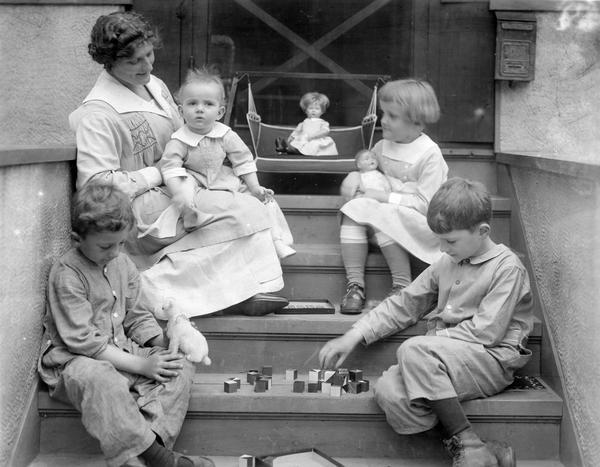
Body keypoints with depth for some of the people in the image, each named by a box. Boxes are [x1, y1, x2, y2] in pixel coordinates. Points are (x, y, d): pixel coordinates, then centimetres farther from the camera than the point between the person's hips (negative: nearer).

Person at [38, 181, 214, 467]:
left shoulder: (123, 264, 7)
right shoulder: (66, 274, -16)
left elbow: (139, 317, 14)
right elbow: (82, 340, -21)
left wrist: (161, 347, -7)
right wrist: (140, 365, -22)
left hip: (121, 352, 8)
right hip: (73, 360, -7)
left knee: (181, 367, -12)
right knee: (102, 380, -41)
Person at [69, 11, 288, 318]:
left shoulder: (155, 86, 12)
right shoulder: (97, 114, -15)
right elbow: (96, 184, -20)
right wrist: (158, 174, -14)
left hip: (168, 191, 9)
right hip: (138, 207, -9)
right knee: (245, 211, -20)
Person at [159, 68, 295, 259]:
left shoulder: (226, 136, -3)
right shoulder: (178, 142, -11)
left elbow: (243, 161, 2)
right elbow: (171, 170, -19)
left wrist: (255, 188, -3)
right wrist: (180, 195, -35)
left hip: (232, 186, 2)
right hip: (200, 190, -2)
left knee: (265, 202, -7)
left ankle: (277, 242, 2)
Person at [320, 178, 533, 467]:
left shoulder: (507, 268, -6)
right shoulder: (446, 264, 16)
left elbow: (485, 331, -15)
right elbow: (403, 305, 18)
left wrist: (432, 339, -11)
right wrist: (354, 336, 7)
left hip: (491, 360, -6)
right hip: (443, 358, 7)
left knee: (414, 351, -32)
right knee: (389, 392, -24)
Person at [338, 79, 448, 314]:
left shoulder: (429, 153, -12)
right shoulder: (381, 147, 8)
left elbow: (426, 204, -17)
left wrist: (383, 197, -18)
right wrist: (364, 192, 2)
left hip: (421, 223, -6)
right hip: (387, 216, 6)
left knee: (379, 214, -32)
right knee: (353, 208, -20)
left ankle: (403, 286, -24)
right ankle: (354, 285, -28)